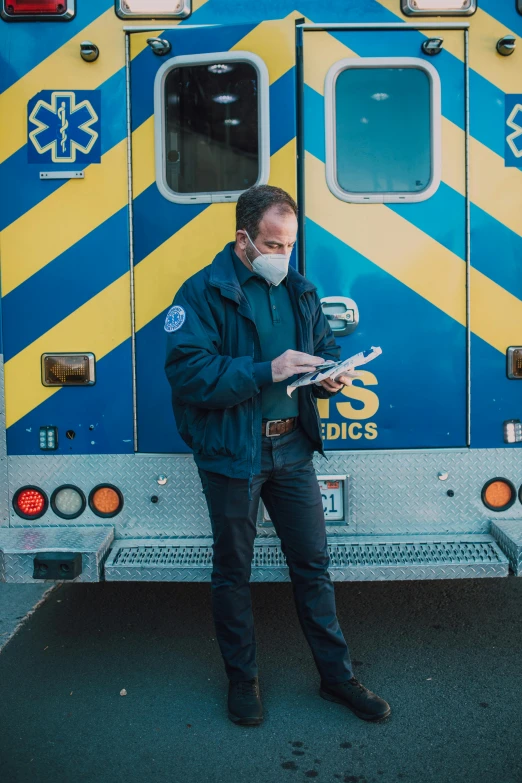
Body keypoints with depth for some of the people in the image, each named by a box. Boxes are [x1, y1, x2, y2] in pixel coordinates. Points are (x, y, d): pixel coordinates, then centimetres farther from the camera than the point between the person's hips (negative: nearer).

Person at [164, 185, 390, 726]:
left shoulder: (299, 290, 9)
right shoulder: (204, 292, -10)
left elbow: (324, 346, 18)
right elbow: (187, 372, -21)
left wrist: (329, 374, -6)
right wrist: (267, 371, -27)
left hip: (292, 448, 5)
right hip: (231, 453, -4)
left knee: (313, 562, 12)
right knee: (233, 571, 11)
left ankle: (336, 674, 27)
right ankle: (242, 678, 30)